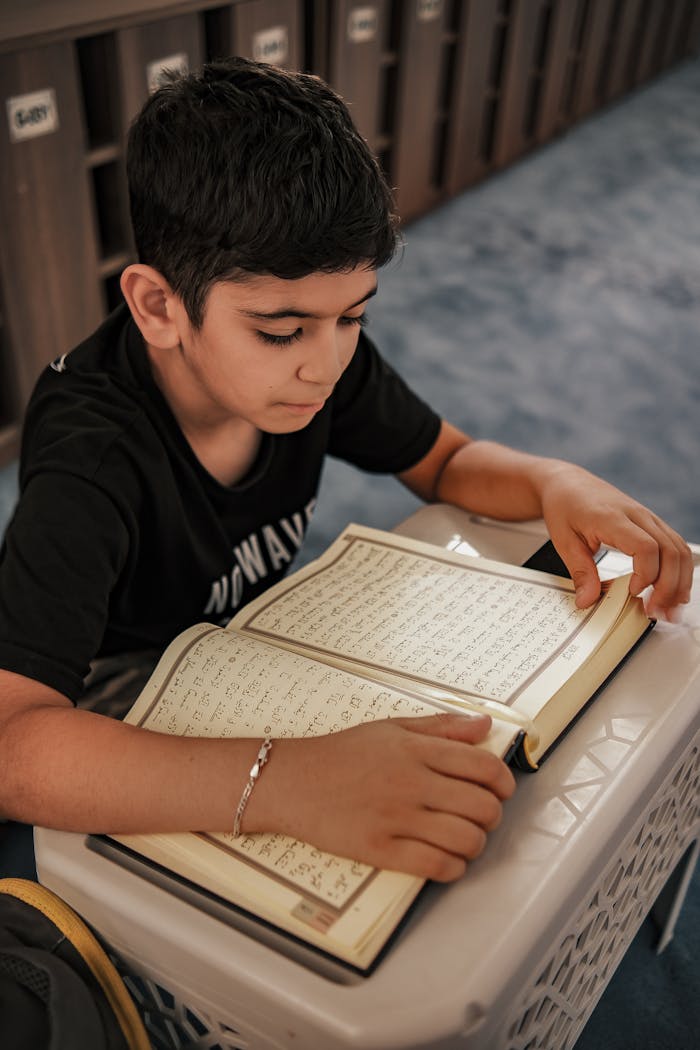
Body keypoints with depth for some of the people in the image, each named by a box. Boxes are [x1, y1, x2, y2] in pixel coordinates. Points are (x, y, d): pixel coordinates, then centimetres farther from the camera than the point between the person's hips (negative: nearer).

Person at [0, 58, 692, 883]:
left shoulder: (321, 352, -18)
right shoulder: (93, 458, -37)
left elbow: (446, 461, 0)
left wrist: (555, 482, -23)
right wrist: (280, 780, -62)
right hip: (121, 701, -4)